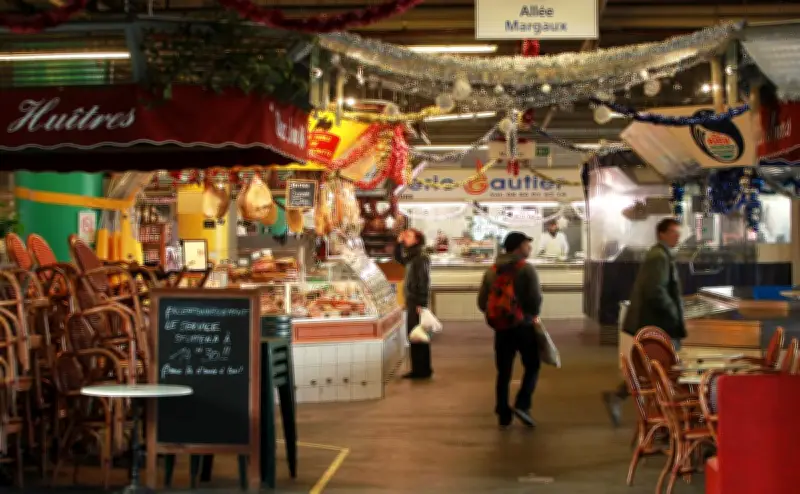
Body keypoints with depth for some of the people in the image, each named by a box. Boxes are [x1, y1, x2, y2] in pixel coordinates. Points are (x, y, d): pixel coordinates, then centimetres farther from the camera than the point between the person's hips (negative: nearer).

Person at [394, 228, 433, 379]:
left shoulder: (421, 258, -15)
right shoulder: (411, 257, 13)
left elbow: (424, 282, -19)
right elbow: (398, 258, 32)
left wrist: (421, 303, -22)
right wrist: (399, 242, 17)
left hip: (417, 303, -9)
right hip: (411, 301, 9)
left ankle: (422, 370, 1)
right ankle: (420, 369, 18)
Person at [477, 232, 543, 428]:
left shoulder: (492, 271, 9)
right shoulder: (526, 269, -9)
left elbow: (482, 302, 8)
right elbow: (536, 299, -16)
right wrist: (534, 314, 3)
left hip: (501, 328, 5)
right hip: (523, 326, -5)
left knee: (503, 371, 11)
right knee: (532, 366, 9)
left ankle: (503, 414, 11)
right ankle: (522, 405, -7)